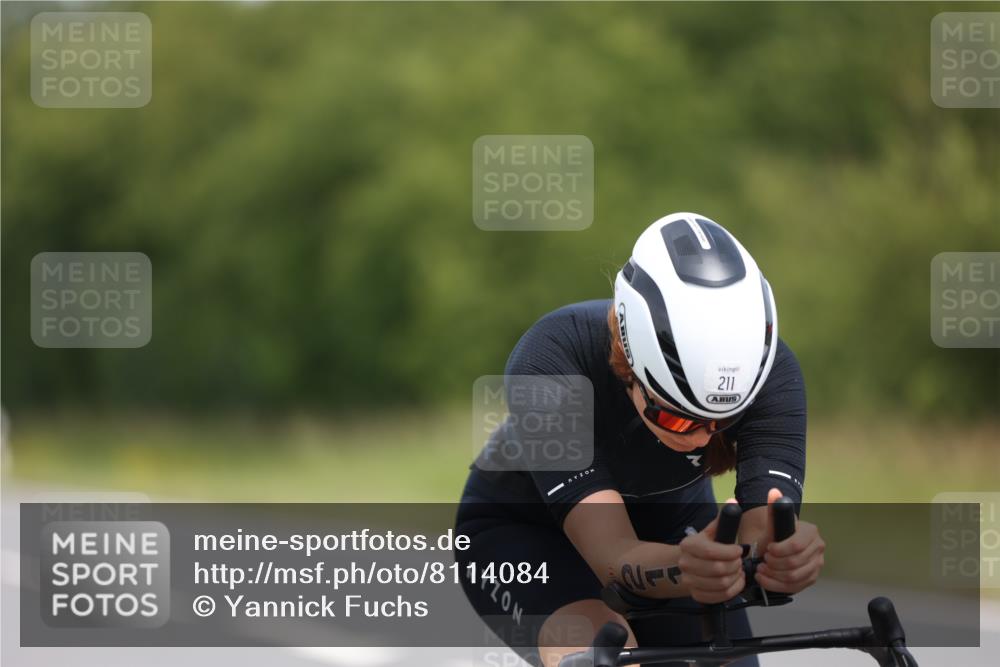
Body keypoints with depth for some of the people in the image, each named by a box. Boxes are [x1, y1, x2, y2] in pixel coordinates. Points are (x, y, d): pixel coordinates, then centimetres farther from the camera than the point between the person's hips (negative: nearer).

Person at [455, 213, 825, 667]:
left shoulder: (769, 371, -30)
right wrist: (687, 571, -67)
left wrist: (786, 556, -63)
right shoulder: (552, 362, -38)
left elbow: (768, 529, -39)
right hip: (524, 531, -4)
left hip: (670, 530, 4)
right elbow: (613, 555, -45)